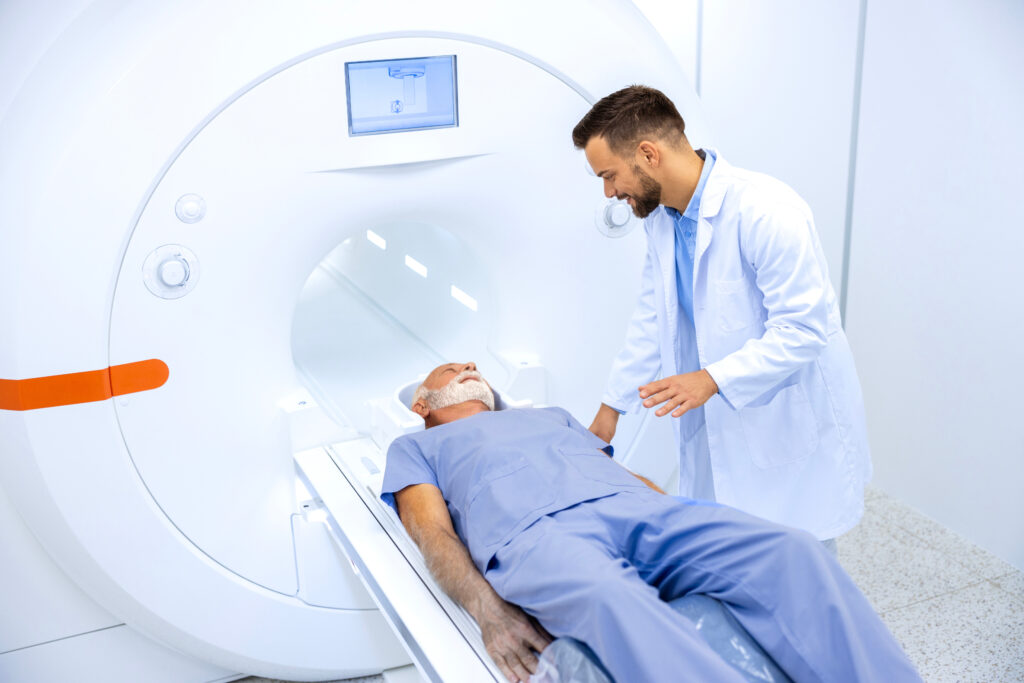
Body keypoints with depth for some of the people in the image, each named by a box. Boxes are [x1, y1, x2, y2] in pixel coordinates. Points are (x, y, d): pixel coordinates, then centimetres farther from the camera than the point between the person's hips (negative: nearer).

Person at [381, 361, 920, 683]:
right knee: (613, 596, -42)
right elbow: (434, 533, 9)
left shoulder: (551, 416, 42)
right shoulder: (415, 448, 28)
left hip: (636, 506, 5)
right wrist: (487, 610, -13)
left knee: (793, 552, -21)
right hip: (531, 531, -5)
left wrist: (696, 535, 11)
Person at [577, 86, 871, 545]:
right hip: (717, 429, 7)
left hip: (791, 427, -7)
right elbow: (652, 320, 10)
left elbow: (802, 329, -26)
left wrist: (712, 378, -34)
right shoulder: (661, 218, 2)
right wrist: (611, 408, 9)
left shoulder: (768, 211, -25)